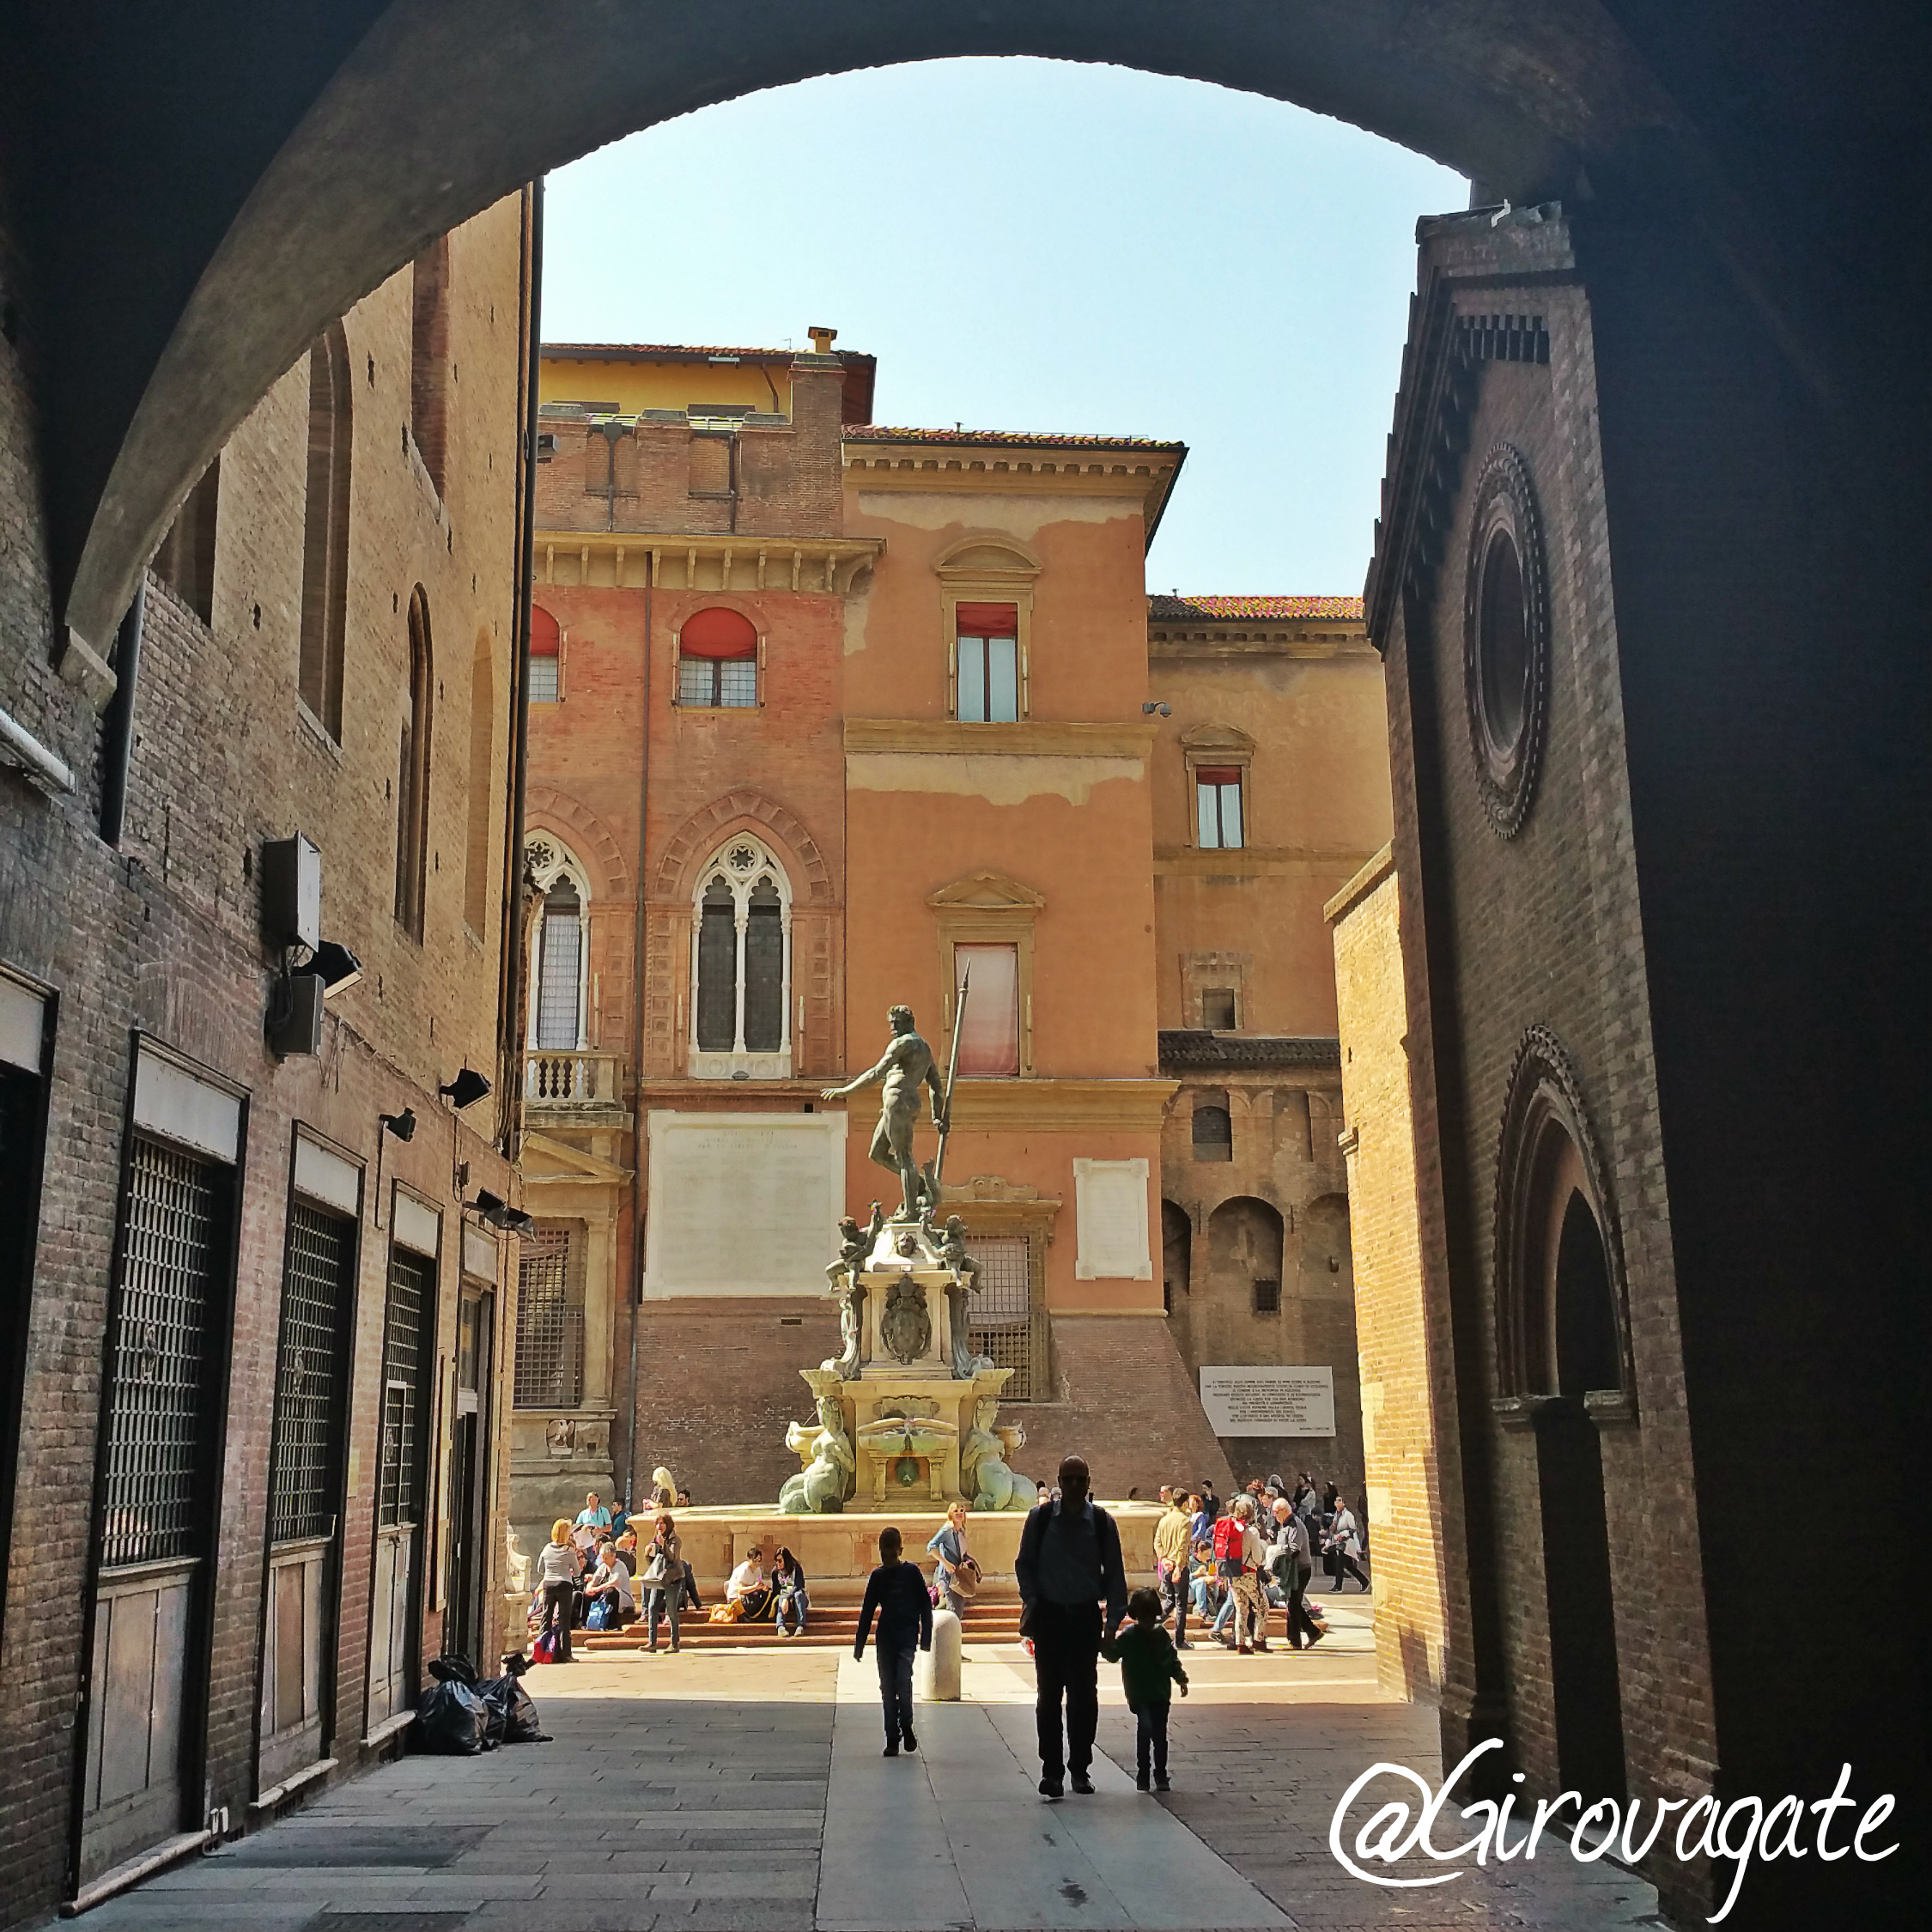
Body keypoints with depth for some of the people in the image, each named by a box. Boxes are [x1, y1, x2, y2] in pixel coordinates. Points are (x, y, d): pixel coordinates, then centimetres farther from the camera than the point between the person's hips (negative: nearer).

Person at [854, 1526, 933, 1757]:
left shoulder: (912, 1572, -1)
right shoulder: (877, 1576, 8)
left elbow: (925, 1605, 2)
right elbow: (867, 1612, 13)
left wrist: (926, 1637, -4)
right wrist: (859, 1644, 11)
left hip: (907, 1636, -3)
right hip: (884, 1637, 3)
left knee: (903, 1681, -18)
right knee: (887, 1688, 3)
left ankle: (906, 1726, 2)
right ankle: (892, 1739, 10)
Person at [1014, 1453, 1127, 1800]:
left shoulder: (1102, 1522, -1)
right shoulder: (1040, 1518, -1)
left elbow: (1114, 1574, 4)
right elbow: (1024, 1564, 8)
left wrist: (1113, 1619, -2)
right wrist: (1031, 1600, -4)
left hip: (1086, 1617, 0)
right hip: (1049, 1616, 0)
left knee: (1084, 1696, 3)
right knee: (1049, 1695, -1)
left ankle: (1080, 1768, 16)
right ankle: (1051, 1769, 7)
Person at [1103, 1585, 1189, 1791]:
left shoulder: (1161, 1634, 7)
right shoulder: (1128, 1636, -4)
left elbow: (1172, 1659, 16)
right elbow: (1113, 1656, -7)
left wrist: (1181, 1679, 9)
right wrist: (1107, 1644, -26)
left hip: (1160, 1694, 4)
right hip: (1139, 1695, -4)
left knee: (1160, 1734, 5)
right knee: (1145, 1727, -19)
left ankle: (1161, 1776, 19)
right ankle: (1142, 1776, -7)